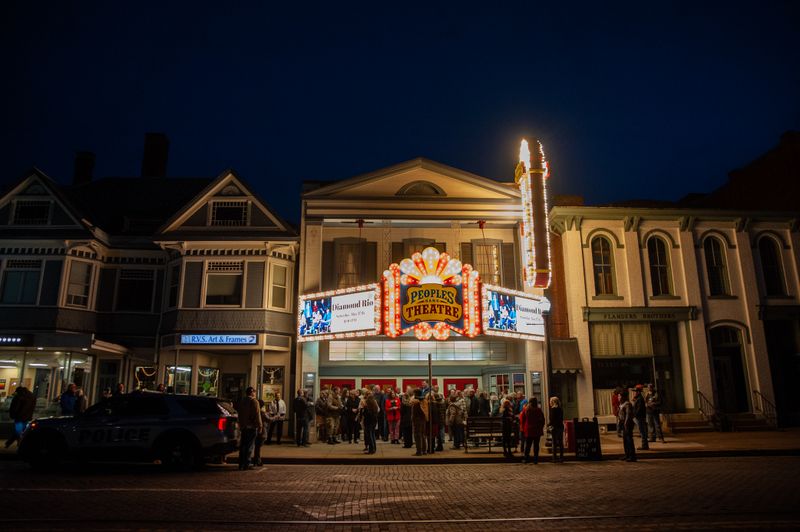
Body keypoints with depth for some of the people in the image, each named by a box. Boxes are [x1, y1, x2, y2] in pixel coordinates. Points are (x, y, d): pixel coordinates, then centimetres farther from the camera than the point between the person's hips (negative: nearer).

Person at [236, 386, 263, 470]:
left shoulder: (241, 401, 11)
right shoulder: (254, 401, -10)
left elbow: (238, 413, 15)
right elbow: (257, 415, -13)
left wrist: (240, 424, 18)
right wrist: (260, 425, -7)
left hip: (243, 426, 6)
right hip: (251, 426, -6)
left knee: (242, 445, 10)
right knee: (249, 445, -1)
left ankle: (241, 464, 12)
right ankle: (246, 464, -1)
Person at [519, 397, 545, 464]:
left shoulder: (525, 410, -3)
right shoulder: (538, 410, -7)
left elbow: (521, 419, 2)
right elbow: (542, 420, -2)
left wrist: (522, 428, 10)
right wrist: (541, 428, 8)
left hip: (528, 430, 1)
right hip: (537, 431, -1)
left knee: (527, 445, 9)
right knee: (536, 445, 5)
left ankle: (526, 458, 8)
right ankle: (535, 459, 5)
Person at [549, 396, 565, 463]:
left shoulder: (553, 409, -10)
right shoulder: (561, 409, 10)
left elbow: (552, 419, -14)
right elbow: (561, 419, 12)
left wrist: (551, 426, -9)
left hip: (555, 427, -7)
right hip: (561, 426, 7)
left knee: (554, 442, -3)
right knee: (561, 442, 10)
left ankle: (555, 457, -3)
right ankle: (561, 457, 13)